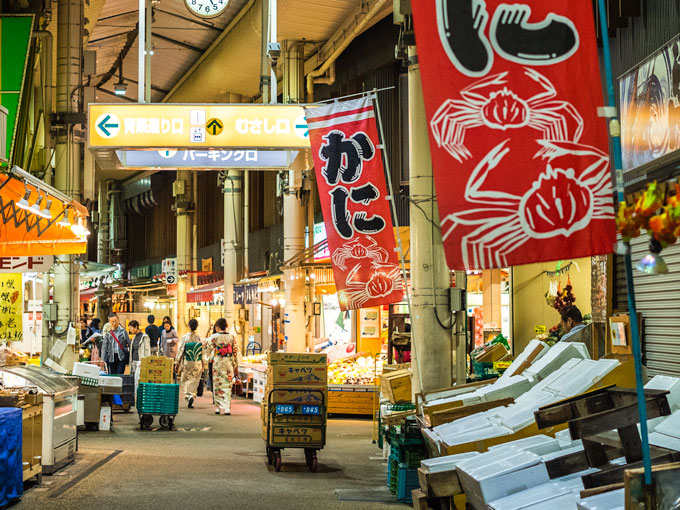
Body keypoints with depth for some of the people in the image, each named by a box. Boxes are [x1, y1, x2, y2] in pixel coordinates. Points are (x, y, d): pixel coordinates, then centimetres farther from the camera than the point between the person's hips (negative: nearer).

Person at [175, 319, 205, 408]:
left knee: (186, 380, 9)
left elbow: (180, 350, -5)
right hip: (198, 364, 1)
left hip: (187, 363, -1)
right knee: (194, 381, 11)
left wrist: (177, 362, 6)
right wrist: (203, 365, 11)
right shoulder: (199, 338, -4)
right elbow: (203, 352, 1)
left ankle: (188, 396, -10)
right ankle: (192, 396, 5)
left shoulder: (185, 338, -9)